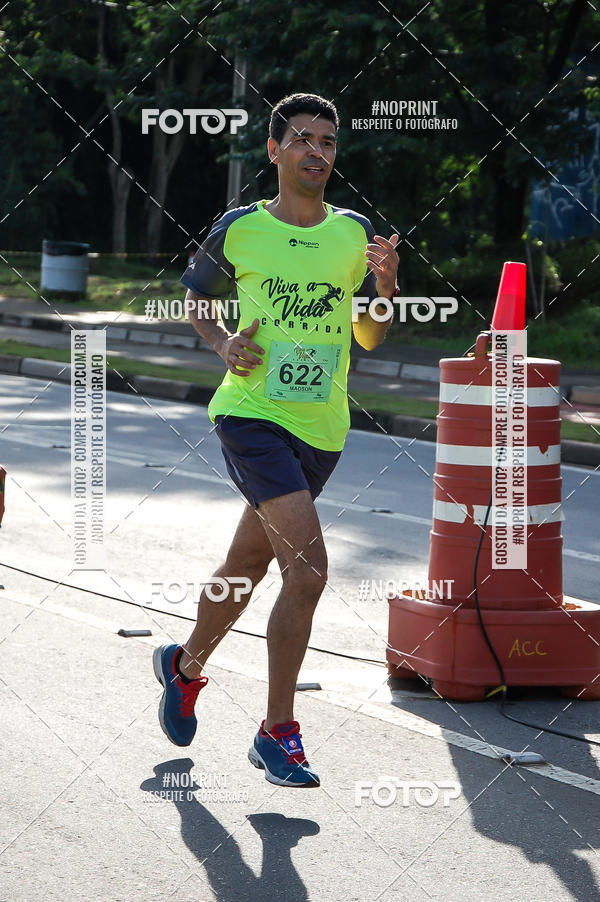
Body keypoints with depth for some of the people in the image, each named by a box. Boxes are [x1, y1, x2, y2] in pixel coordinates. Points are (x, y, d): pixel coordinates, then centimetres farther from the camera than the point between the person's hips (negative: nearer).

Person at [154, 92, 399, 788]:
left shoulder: (355, 233, 5)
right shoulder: (239, 230, -2)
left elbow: (370, 339, 12)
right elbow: (196, 298, 15)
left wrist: (385, 287, -8)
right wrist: (223, 344, -4)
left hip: (322, 429, 4)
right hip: (252, 413, -4)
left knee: (248, 565, 19)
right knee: (307, 569, -20)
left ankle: (186, 666, 47)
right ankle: (278, 732, -9)